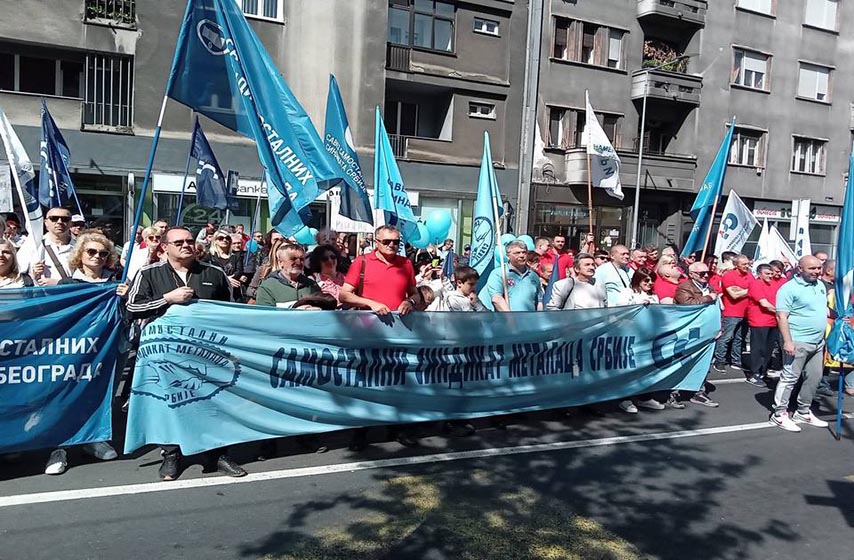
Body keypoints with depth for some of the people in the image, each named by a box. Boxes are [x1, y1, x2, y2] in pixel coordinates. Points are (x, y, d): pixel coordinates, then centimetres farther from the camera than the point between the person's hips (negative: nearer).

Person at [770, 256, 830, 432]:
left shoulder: (820, 285, 12)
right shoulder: (789, 288, -13)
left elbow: (823, 310, 23)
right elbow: (781, 316, -17)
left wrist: (824, 337, 15)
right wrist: (787, 341, -23)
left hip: (818, 342, 8)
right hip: (798, 342, -8)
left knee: (814, 378, 13)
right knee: (790, 378, -4)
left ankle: (803, 412, 25)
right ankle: (780, 414, 4)